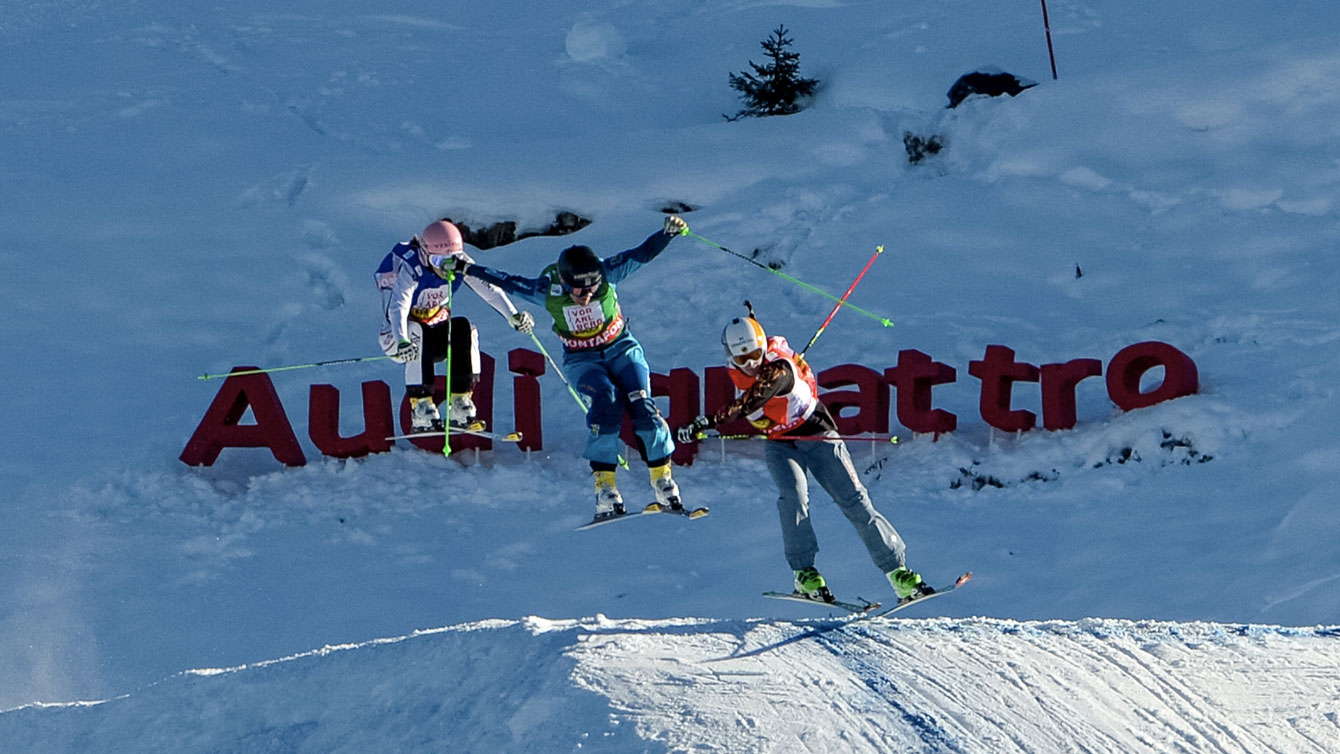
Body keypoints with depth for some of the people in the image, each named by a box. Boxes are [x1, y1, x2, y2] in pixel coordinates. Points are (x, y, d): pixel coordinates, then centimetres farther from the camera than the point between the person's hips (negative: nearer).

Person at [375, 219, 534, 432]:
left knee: (464, 329, -24)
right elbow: (398, 306, -40)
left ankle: (460, 408, -22)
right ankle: (421, 414, -36)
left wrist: (513, 316, -34)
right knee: (418, 333, -37)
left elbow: (489, 289, -16)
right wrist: (402, 341, -59)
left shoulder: (460, 264, -10)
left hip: (435, 329, 5)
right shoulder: (410, 269, -26)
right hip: (394, 335, -5)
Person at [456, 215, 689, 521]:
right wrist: (466, 268, 0)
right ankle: (604, 486, -24)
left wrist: (669, 232, -40)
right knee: (606, 404, -27)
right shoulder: (547, 291, -19)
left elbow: (643, 253, -23)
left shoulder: (607, 274, -21)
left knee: (642, 405, -19)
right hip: (581, 359, -1)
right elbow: (507, 282, -6)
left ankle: (663, 478, -7)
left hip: (621, 348, 1)